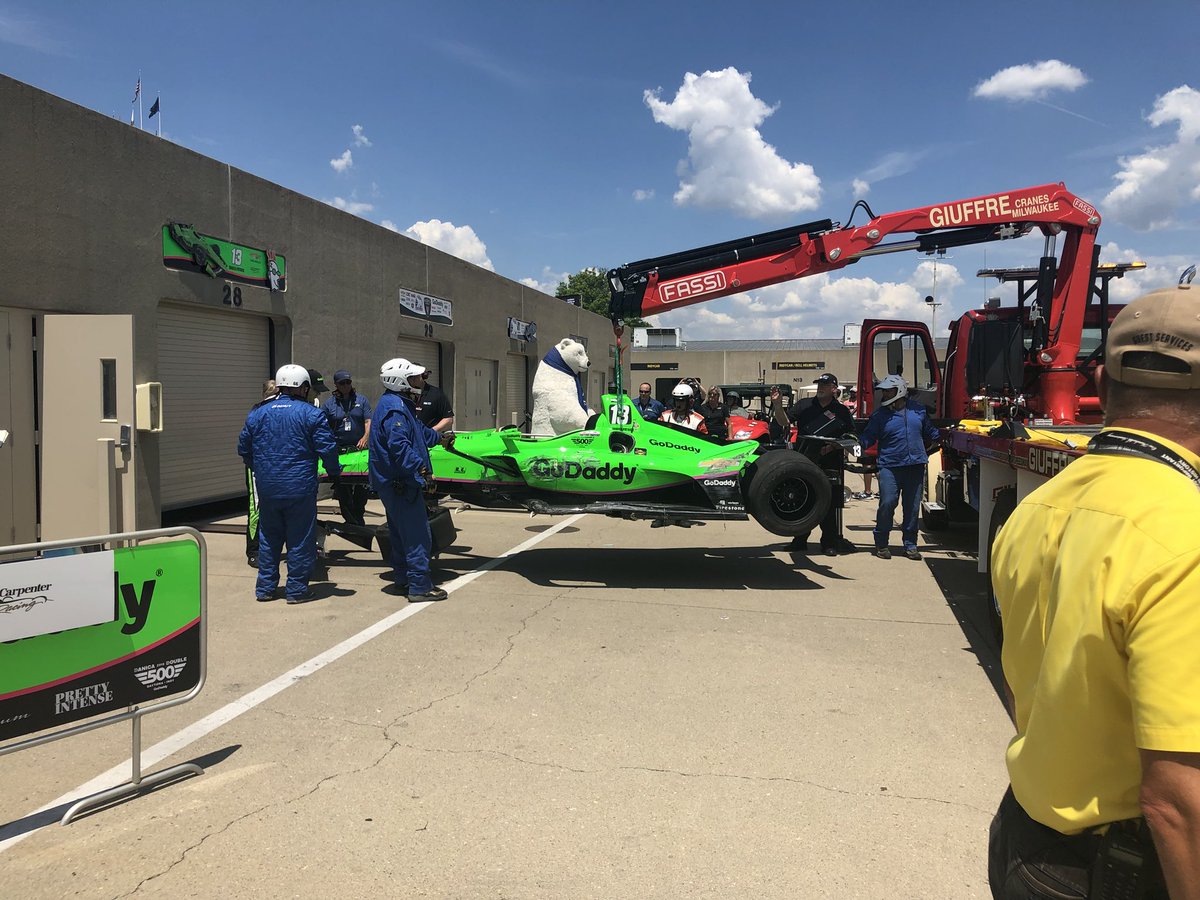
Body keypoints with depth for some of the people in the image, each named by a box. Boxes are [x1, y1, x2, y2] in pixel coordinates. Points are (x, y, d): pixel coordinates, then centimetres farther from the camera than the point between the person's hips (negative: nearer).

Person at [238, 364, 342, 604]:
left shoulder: (258, 413, 7)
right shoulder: (311, 414, -7)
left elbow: (244, 449, 14)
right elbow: (327, 449, -10)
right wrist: (334, 473, 7)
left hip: (267, 488, 5)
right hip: (299, 488, -5)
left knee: (268, 537, 17)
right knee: (300, 540, 5)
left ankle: (265, 587, 21)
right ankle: (297, 589, 9)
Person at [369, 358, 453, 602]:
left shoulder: (399, 404, 17)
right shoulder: (394, 407, -18)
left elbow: (419, 431, 33)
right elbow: (399, 445, -30)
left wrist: (440, 437, 46)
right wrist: (421, 467, -33)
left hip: (392, 482, 11)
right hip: (400, 483, -11)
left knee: (400, 533, 18)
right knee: (418, 535, -7)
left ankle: (403, 580, 28)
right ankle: (420, 587, -4)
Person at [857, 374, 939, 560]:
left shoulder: (918, 410, 10)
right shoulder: (880, 415, 3)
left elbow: (929, 433, 23)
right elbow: (868, 438, 0)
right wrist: (857, 442, -16)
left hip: (916, 466, 3)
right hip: (890, 466, -2)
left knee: (912, 507, 6)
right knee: (887, 504, -12)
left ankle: (910, 544, 17)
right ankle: (881, 543, 4)